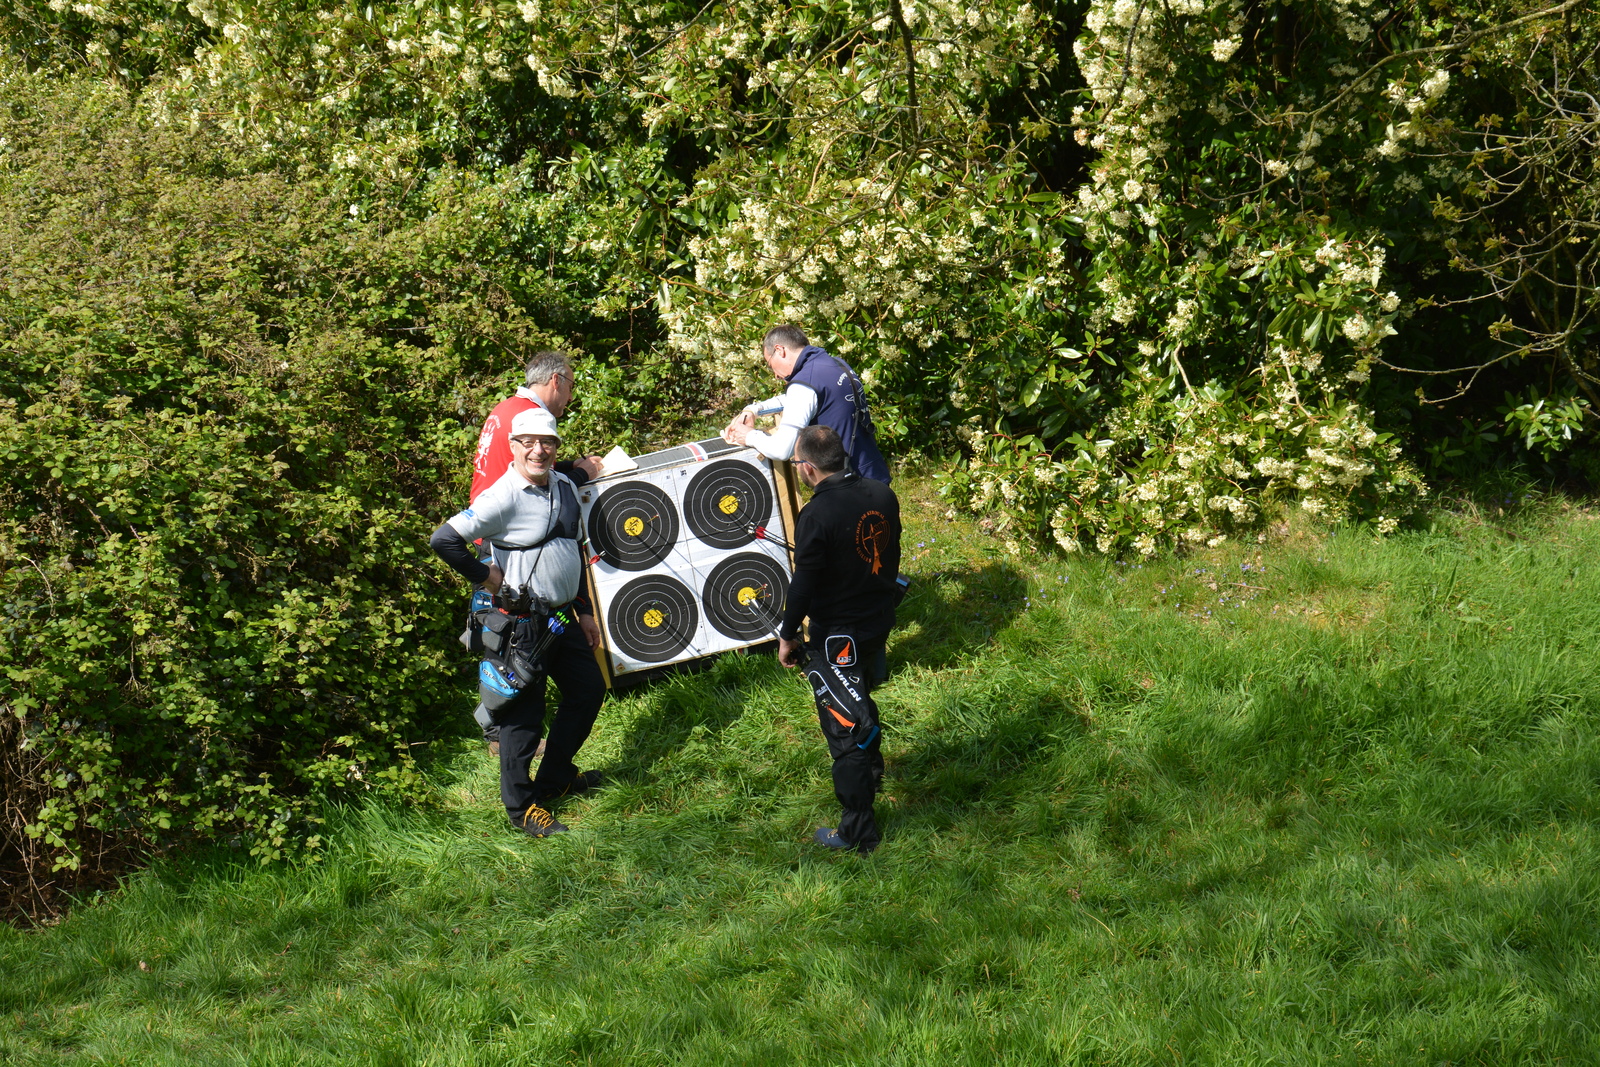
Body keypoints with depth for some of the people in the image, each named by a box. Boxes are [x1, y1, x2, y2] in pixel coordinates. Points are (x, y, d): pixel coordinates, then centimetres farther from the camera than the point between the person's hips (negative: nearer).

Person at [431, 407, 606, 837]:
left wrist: (584, 610, 20)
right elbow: (444, 540, -25)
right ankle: (520, 806, 12)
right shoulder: (503, 496, -18)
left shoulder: (565, 487, 7)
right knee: (525, 712, -1)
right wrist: (487, 576, -15)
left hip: (561, 615, 8)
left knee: (589, 688, 17)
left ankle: (555, 777, 34)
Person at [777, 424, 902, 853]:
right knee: (860, 701, 31)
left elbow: (804, 584, -20)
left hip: (838, 636, -7)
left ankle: (857, 831, 9)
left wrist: (788, 636, -6)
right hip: (880, 621, 7)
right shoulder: (882, 496, -5)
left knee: (844, 727, 2)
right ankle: (871, 773, 55)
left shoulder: (815, 517, -26)